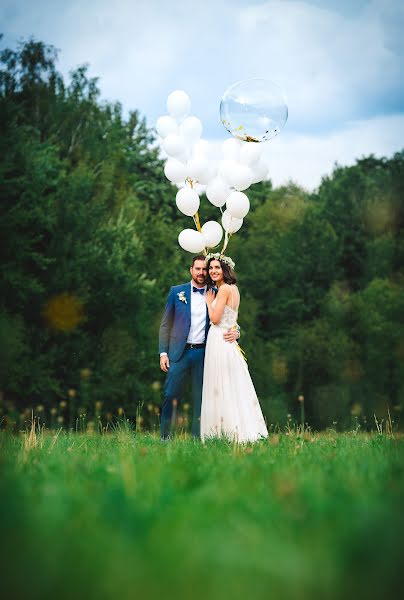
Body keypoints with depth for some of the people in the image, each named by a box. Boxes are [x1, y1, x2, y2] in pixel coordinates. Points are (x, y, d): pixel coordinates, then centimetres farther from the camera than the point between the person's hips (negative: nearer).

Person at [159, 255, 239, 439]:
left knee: (200, 398, 4)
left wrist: (235, 332, -12)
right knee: (171, 395, -3)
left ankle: (198, 438, 10)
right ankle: (165, 438, 5)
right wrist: (163, 352, -1)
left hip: (203, 353, 1)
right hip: (179, 353, -1)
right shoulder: (177, 292, 6)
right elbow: (165, 325, 7)